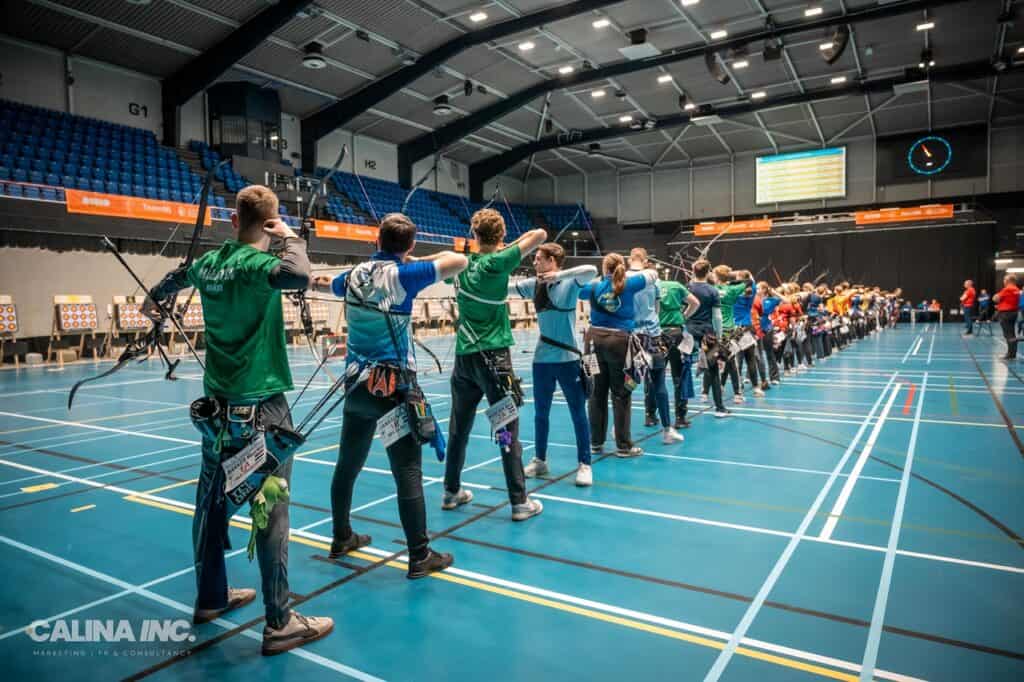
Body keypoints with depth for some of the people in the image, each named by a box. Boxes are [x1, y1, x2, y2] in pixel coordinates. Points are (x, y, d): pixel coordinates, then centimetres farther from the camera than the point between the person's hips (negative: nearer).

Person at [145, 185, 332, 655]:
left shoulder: (210, 262, 9)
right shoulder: (256, 263, -14)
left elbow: (174, 277, 30)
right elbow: (299, 276, -35)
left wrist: (153, 301, 53)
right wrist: (289, 237, -14)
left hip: (218, 402, 8)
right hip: (260, 404, -8)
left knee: (212, 500, 16)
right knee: (270, 508, -4)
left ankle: (210, 598, 33)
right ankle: (279, 623, 2)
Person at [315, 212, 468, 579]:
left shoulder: (354, 275, 8)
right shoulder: (401, 275, -12)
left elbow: (327, 284, 32)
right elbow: (459, 261, -15)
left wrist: (317, 282, 56)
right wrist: (419, 260, 1)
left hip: (358, 384, 7)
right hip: (394, 387, -7)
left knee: (347, 464, 18)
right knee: (408, 472, -2)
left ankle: (341, 538, 34)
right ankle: (420, 557, 4)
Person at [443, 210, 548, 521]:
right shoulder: (497, 263, -10)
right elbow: (540, 234, -10)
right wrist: (513, 243, 7)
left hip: (464, 355, 6)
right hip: (493, 356, -6)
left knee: (458, 428, 14)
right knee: (507, 430, -2)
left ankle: (451, 492, 26)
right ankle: (520, 502, 3)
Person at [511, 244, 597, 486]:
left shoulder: (569, 282, -9)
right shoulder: (533, 284, 5)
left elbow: (592, 271, -26)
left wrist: (558, 275, -30)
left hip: (568, 358, -5)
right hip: (541, 359, 5)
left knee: (578, 414, 4)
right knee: (540, 413, 14)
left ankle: (584, 465, 15)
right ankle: (539, 460, 29)